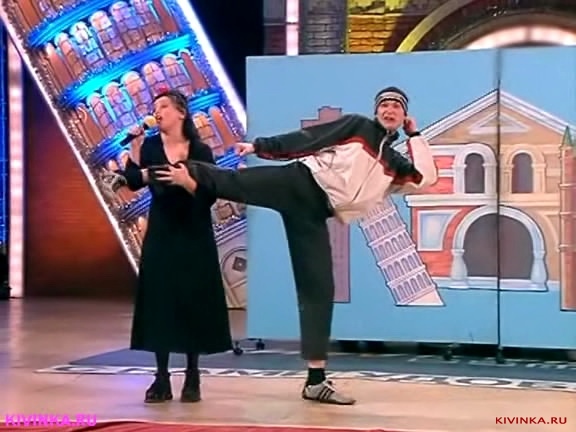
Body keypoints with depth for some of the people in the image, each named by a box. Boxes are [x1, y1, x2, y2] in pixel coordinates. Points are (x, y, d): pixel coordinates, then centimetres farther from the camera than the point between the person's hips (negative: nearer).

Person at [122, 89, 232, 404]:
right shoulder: (150, 146, 3)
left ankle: (192, 377, 10)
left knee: (192, 303, 1)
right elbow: (133, 182, -11)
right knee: (158, 302, 1)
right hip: (160, 235, 2)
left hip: (193, 237, -2)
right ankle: (161, 378, 6)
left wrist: (187, 182, -25)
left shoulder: (200, 151, -4)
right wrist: (135, 146, -15)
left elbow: (210, 196, -10)